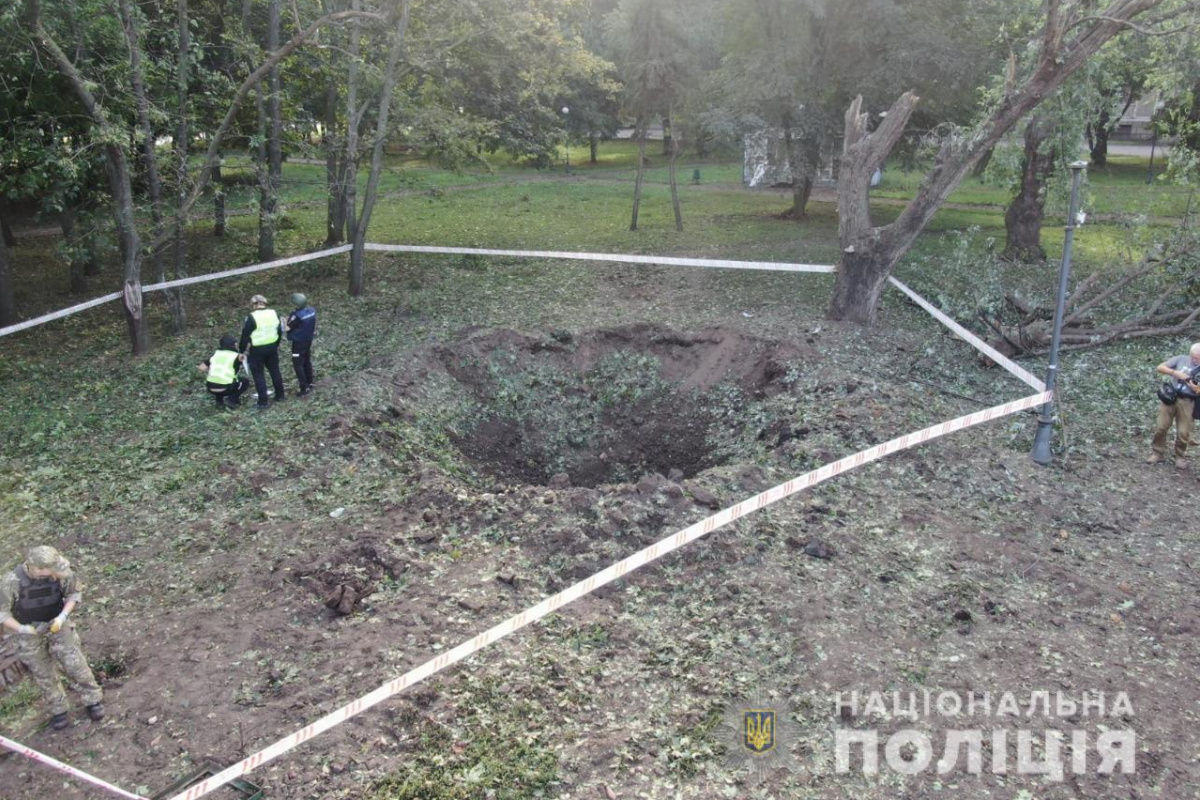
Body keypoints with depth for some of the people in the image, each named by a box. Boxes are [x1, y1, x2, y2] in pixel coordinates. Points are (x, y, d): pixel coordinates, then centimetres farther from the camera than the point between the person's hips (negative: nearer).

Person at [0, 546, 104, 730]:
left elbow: (74, 593, -4)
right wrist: (21, 629, -26)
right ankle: (58, 710, 28)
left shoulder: (62, 574, -22)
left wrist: (63, 616, -17)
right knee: (43, 673, 10)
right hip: (29, 631, -1)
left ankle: (93, 700, 17)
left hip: (56, 624, 1)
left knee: (74, 664, -1)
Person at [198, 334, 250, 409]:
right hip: (226, 389, -4)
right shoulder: (236, 356, 2)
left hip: (211, 389, 4)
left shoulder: (215, 354, 12)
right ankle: (231, 399, 0)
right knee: (245, 382, 20)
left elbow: (202, 368, 5)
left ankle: (220, 401, 16)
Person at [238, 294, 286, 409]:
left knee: (258, 374, 4)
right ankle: (280, 395, 30)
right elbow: (280, 331, 11)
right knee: (275, 371, 19)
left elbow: (245, 336, -14)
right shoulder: (274, 314, 1)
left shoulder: (252, 318, -18)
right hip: (272, 347, 6)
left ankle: (263, 401, 6)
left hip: (257, 350, -5)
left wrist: (241, 350, -2)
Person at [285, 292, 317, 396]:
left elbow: (287, 328, -20)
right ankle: (309, 383, 32)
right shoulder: (312, 311, -5)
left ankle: (304, 388, -2)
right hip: (309, 340, 8)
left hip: (299, 342, -8)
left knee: (298, 365, 0)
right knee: (307, 362, 21)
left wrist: (287, 320, -2)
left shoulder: (297, 316, -28)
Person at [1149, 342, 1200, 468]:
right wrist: (1175, 373, -15)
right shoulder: (1181, 359, 2)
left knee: (1183, 432, 1)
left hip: (1187, 402, 0)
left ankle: (1179, 456, 20)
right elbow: (1159, 368, -1)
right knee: (1160, 427, 2)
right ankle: (1157, 453, 15)